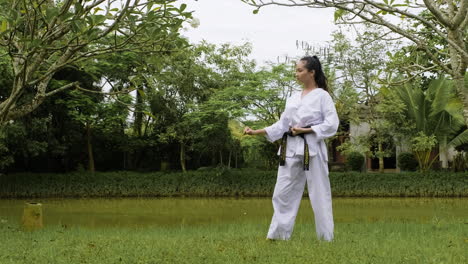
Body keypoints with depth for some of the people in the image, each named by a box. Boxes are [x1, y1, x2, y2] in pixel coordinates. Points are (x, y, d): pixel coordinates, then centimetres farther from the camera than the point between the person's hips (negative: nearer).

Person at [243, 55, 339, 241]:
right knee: (283, 192, 5)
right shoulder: (293, 97, 16)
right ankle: (278, 234, 11)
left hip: (312, 148, -6)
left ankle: (326, 237, 8)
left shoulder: (322, 95, -2)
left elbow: (332, 124, -10)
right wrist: (256, 132, 3)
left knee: (319, 194, 0)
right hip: (291, 149, 6)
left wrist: (305, 130, -14)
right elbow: (282, 125, 13)